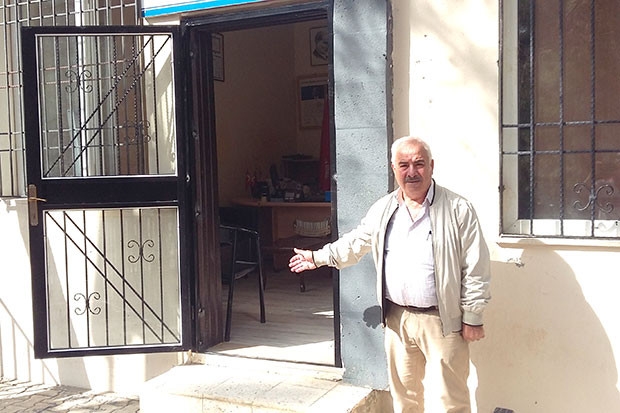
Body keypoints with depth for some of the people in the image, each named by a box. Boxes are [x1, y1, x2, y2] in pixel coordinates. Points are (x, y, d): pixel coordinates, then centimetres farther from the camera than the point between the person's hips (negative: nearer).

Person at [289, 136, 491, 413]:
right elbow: (356, 242, 20)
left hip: (442, 321, -5)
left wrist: (472, 318, -9)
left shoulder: (458, 209, -11)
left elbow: (475, 268, -10)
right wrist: (319, 257, 21)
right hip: (397, 318, 5)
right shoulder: (383, 209, 5)